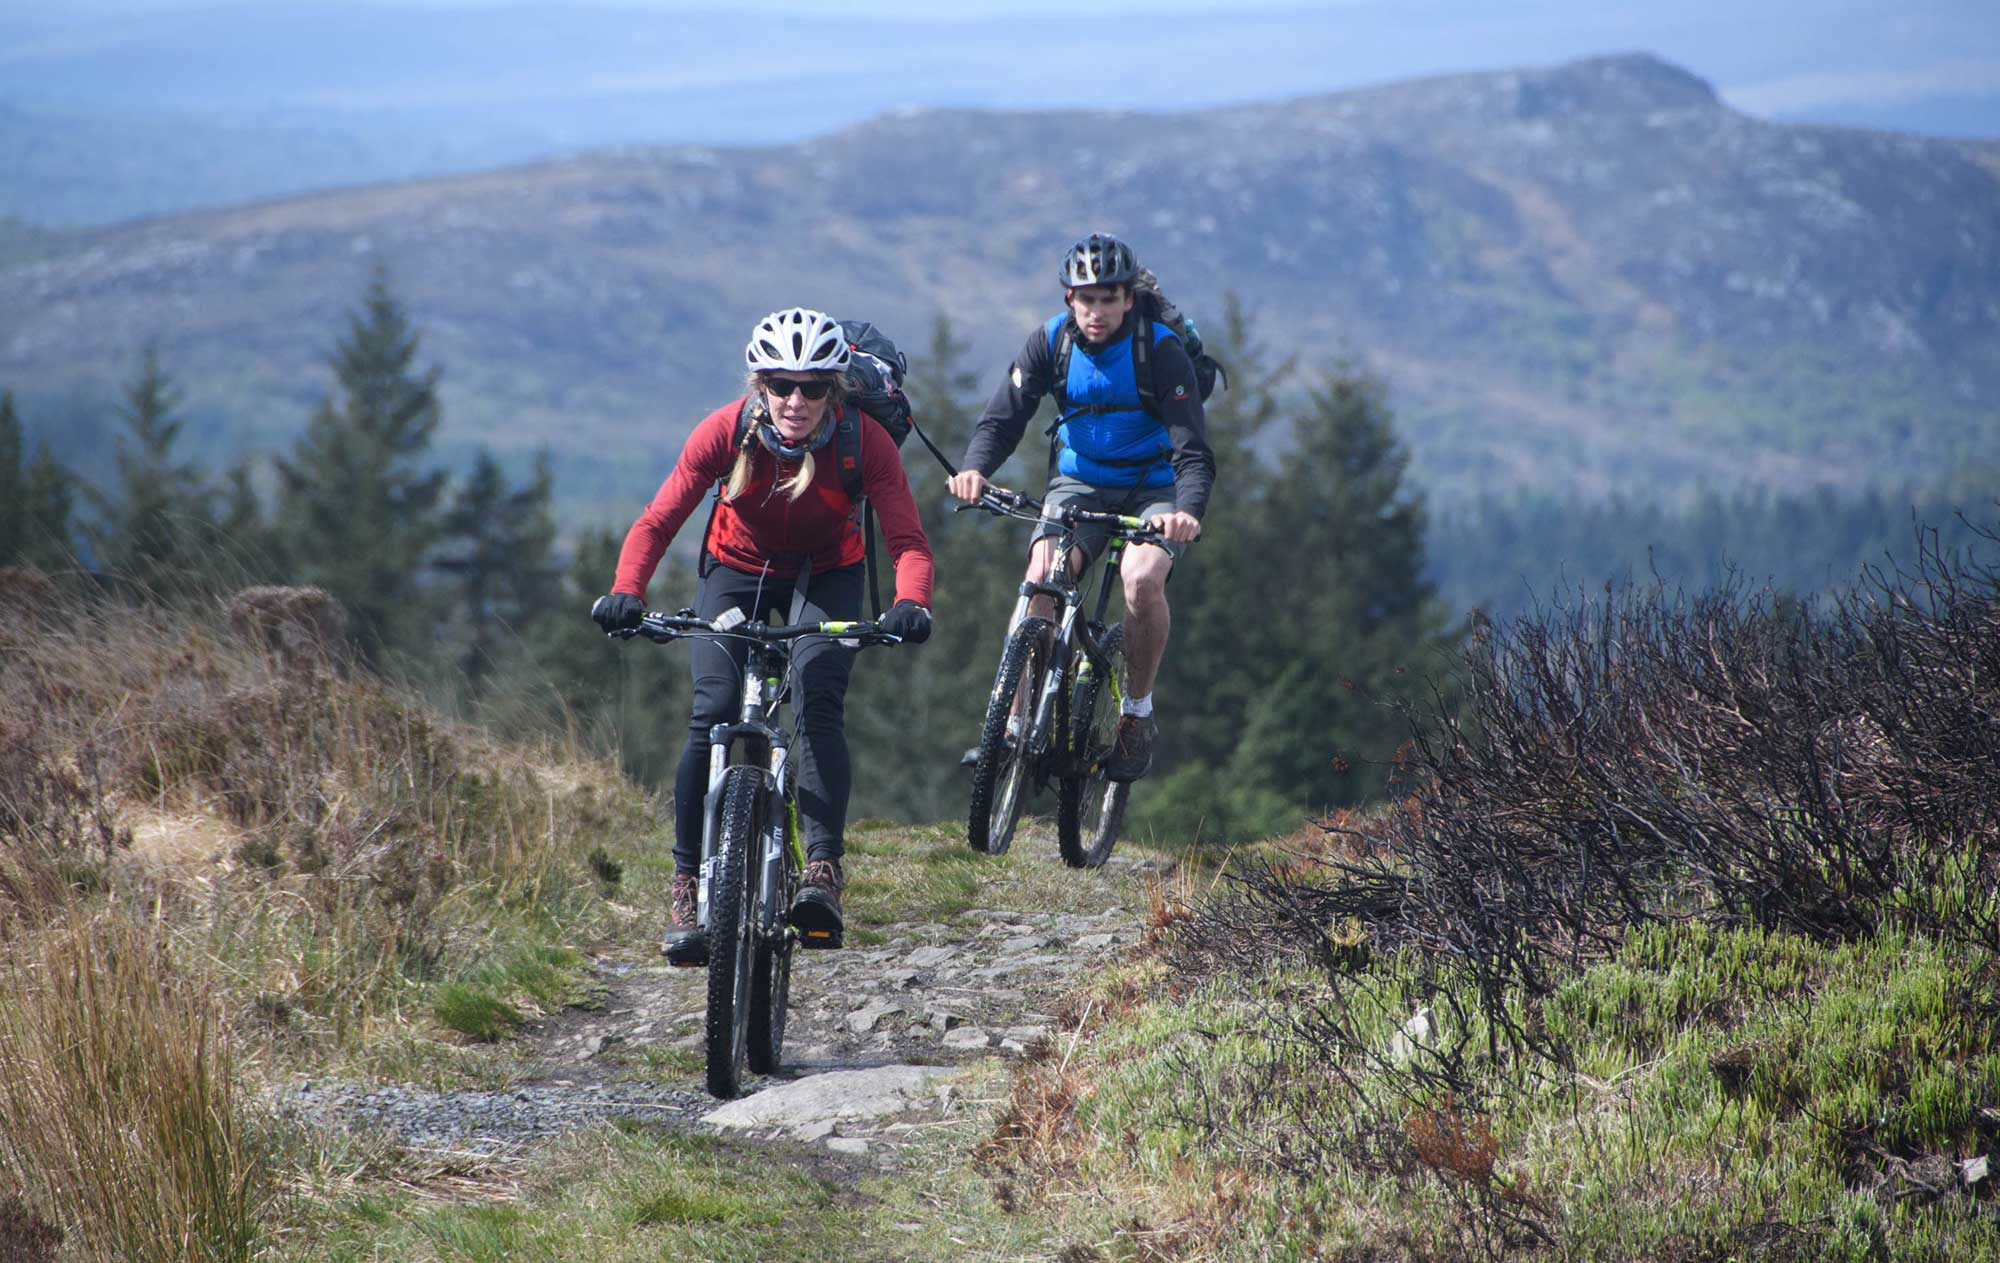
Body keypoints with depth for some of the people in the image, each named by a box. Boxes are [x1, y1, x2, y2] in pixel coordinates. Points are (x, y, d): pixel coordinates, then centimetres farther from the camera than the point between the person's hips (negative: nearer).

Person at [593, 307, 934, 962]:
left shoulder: (864, 440, -27)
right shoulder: (726, 432, -25)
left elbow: (908, 540, -32)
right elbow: (657, 522, -24)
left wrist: (910, 602, -53)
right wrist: (625, 594, -42)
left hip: (825, 575, 0)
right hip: (736, 569, 0)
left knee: (819, 703, -25)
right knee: (714, 712, -18)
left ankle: (823, 871, -27)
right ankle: (686, 885, -9)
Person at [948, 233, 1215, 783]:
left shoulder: (1161, 349, -21)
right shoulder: (1051, 340, -11)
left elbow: (1193, 450, -27)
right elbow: (1003, 416, -17)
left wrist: (1189, 510, -48)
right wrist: (974, 468, -39)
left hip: (1154, 487, -2)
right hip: (1080, 482, 2)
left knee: (1143, 579, -31)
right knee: (1041, 579, -25)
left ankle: (1137, 712, -9)